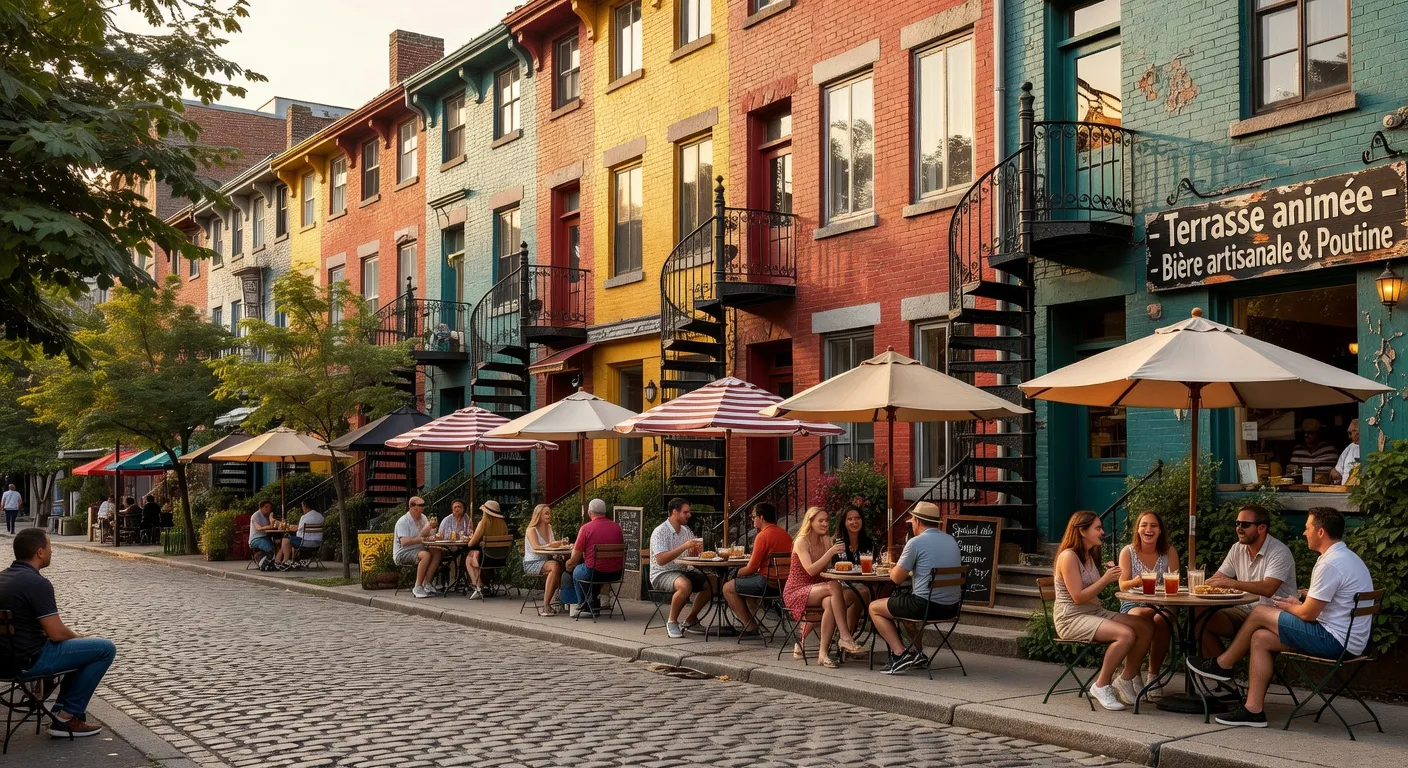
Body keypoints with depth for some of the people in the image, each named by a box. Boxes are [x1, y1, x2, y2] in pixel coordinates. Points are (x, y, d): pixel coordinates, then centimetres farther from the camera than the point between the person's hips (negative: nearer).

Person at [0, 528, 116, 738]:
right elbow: (56, 633, -21)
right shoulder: (37, 583, -20)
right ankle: (67, 718, 2)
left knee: (78, 645, 28)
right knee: (105, 649, -4)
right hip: (28, 661, -10)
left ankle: (61, 713, 23)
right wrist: (78, 637, 2)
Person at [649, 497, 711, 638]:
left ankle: (690, 620, 4)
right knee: (685, 585, -37)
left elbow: (693, 553, 14)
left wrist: (697, 548, -12)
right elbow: (661, 560, -25)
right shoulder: (660, 532, -14)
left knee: (710, 583, -9)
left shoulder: (686, 530, 11)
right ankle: (672, 622, -17)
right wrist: (684, 546, -29)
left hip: (682, 571, 8)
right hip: (661, 574, -8)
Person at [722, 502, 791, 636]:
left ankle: (750, 626, 3)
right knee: (745, 583, 31)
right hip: (784, 583, 9)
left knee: (728, 588, 4)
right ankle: (752, 622, 25)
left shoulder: (763, 535, -15)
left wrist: (739, 573, 7)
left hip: (768, 583, -9)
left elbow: (752, 568, -15)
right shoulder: (785, 534, 11)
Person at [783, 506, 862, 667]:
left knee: (830, 602, -31)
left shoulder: (826, 541, 12)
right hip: (796, 592, -6)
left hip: (816, 591, 6)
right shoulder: (801, 541, -9)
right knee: (834, 586, -31)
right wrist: (830, 552, -29)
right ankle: (845, 638, -34)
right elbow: (811, 570, -22)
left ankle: (823, 652, -28)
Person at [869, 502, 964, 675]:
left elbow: (897, 578, -8)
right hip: (952, 607, 8)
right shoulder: (951, 541, 11)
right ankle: (917, 653, 29)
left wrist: (892, 569, 16)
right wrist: (901, 568, 26)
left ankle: (900, 654, -2)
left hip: (926, 606, -8)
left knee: (874, 608, 11)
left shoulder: (916, 542, -11)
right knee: (905, 606, 35)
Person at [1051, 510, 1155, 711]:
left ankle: (1126, 680, 3)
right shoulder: (1068, 557, -14)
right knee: (1126, 634, -30)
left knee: (1147, 627, -7)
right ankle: (1102, 686, -15)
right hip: (1071, 618, -9)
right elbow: (1078, 597, -19)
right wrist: (1105, 579, -21)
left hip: (1095, 612, 9)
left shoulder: (1091, 555, 15)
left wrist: (1110, 573, 2)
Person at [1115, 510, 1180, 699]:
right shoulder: (1128, 552, 0)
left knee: (1161, 620, -33)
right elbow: (1122, 586, -7)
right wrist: (1135, 582, -31)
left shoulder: (1169, 551, 3)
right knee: (1140, 617, -36)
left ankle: (1154, 675, -17)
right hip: (1133, 605, -1)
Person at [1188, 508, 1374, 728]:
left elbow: (1308, 613, -18)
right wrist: (1298, 602, 12)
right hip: (1346, 638, 10)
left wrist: (1288, 607, 4)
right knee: (1261, 638, 6)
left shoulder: (1331, 564, -20)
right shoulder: (1346, 557, 15)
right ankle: (1253, 709, 3)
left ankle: (1222, 665, 14)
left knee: (1260, 613, -4)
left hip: (1334, 641, -10)